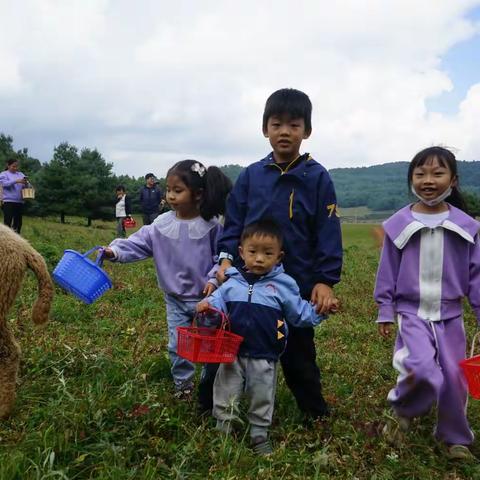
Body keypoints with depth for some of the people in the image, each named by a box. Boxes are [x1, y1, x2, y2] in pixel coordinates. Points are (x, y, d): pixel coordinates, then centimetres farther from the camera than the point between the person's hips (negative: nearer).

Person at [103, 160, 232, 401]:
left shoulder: (211, 226, -12)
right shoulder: (162, 224, -7)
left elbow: (221, 257, -6)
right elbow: (138, 243, -14)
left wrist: (214, 279, -18)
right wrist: (115, 250, -29)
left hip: (205, 297, -2)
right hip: (176, 299, 2)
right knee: (177, 345, 9)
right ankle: (183, 384, 32)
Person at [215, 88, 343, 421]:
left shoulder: (317, 178, -5)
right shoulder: (251, 176, 3)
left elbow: (328, 232, -7)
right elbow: (234, 223, 5)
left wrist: (325, 280, -12)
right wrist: (227, 258, -10)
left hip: (299, 285, -3)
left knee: (298, 353, 10)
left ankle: (315, 414, 31)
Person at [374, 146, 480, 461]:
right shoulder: (399, 224, -5)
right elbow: (388, 273, 1)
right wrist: (385, 313, 1)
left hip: (450, 316, 2)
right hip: (412, 313, -2)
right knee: (423, 371, -21)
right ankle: (402, 411, 11)